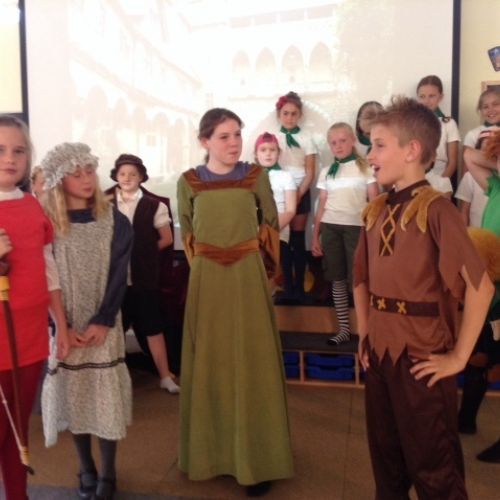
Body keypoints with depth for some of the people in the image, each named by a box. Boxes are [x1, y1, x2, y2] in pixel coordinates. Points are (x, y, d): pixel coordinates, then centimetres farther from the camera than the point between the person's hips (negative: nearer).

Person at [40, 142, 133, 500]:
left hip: (104, 326, 0)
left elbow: (118, 278, -4)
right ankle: (87, 470, 26)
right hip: (65, 328, 0)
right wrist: (62, 326, -10)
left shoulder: (115, 222, -2)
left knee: (106, 394, 3)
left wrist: (102, 321, -13)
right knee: (74, 396, 9)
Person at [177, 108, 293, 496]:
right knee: (209, 364, 8)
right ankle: (212, 451, 23)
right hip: (207, 279, 1)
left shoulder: (256, 177, -2)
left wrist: (244, 252, 8)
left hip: (248, 276, -1)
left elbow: (272, 223, 9)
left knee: (251, 365, 3)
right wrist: (209, 257, 10)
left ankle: (257, 458, 14)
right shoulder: (188, 182, 0)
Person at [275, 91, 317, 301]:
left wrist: (299, 194, -11)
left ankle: (299, 286, 9)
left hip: (300, 192, -1)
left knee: (298, 239, 2)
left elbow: (310, 173, -1)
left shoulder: (305, 139, 3)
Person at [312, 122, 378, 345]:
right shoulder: (326, 172, 12)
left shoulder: (365, 168, 4)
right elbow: (321, 206, 12)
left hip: (356, 227, -3)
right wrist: (315, 236, 8)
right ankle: (344, 328, 13)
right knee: (337, 279, 5)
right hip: (330, 227, 3)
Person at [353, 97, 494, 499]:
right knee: (385, 461, 22)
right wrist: (365, 336, 12)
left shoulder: (436, 209, -17)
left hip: (422, 360, -6)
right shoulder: (375, 211, 5)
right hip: (379, 354, 7)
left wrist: (458, 357, -15)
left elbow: (480, 286, -22)